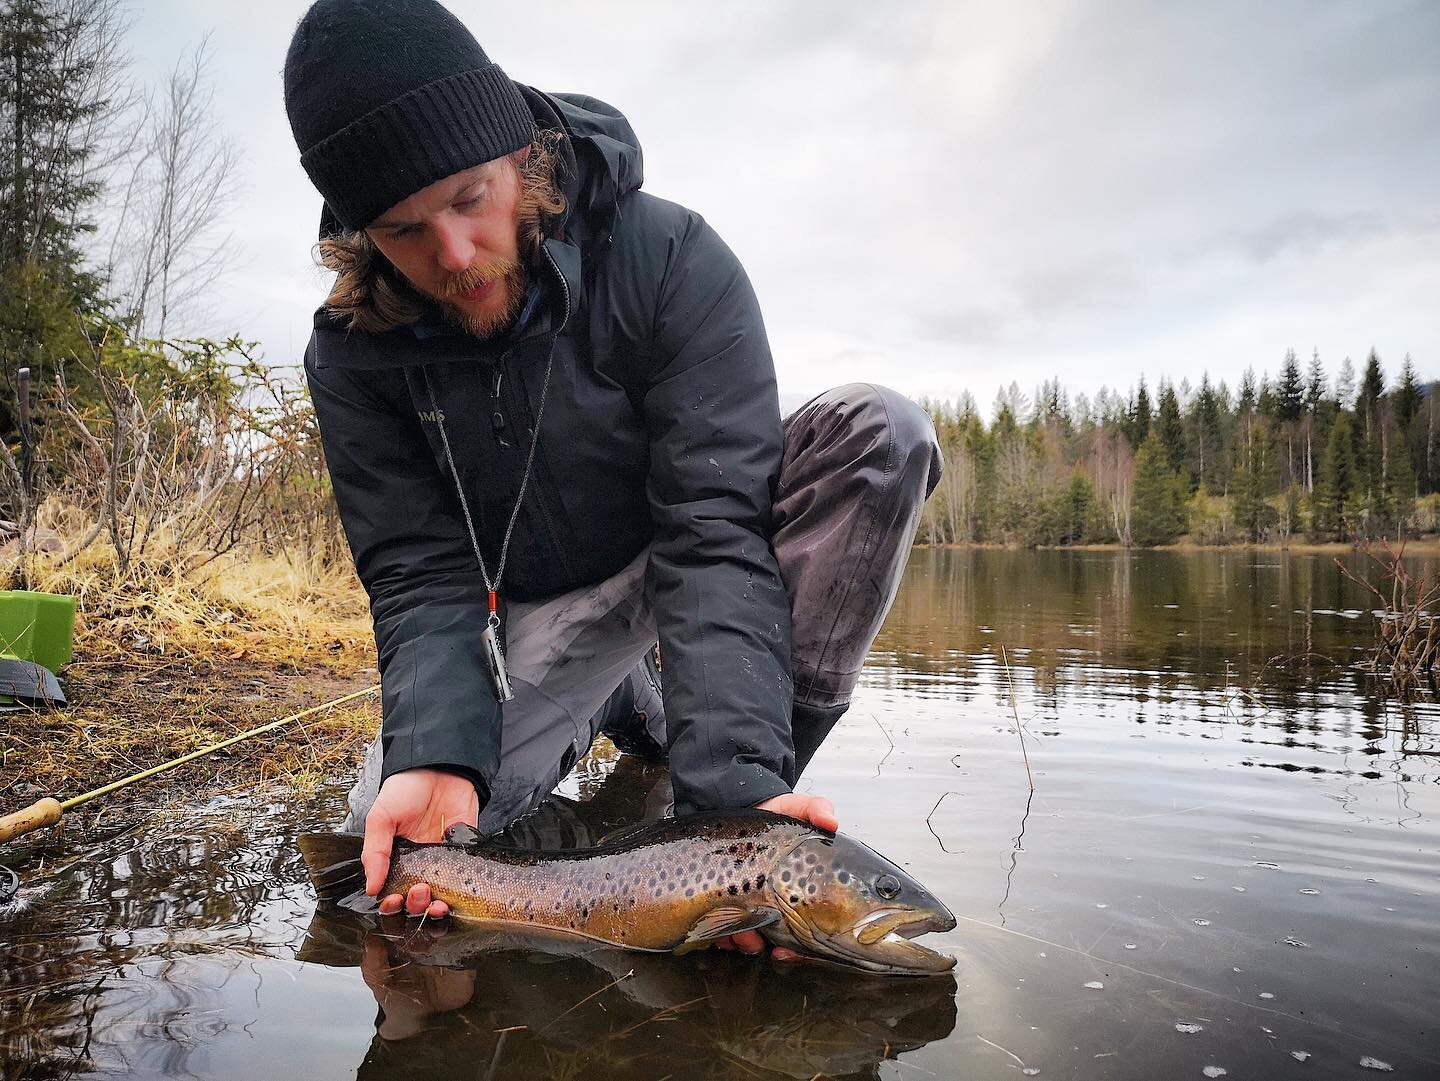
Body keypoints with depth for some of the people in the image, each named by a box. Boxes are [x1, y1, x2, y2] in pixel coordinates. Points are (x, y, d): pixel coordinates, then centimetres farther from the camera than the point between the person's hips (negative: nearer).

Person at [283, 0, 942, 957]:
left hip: (683, 550, -2)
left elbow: (713, 529, -32)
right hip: (528, 608, 3)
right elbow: (421, 576, -16)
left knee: (878, 434, -29)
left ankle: (757, 777, -21)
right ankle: (621, 704, 13)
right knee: (397, 830, -17)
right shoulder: (354, 357, -15)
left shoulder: (672, 261, -26)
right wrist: (435, 757, -36)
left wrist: (735, 777, -44)